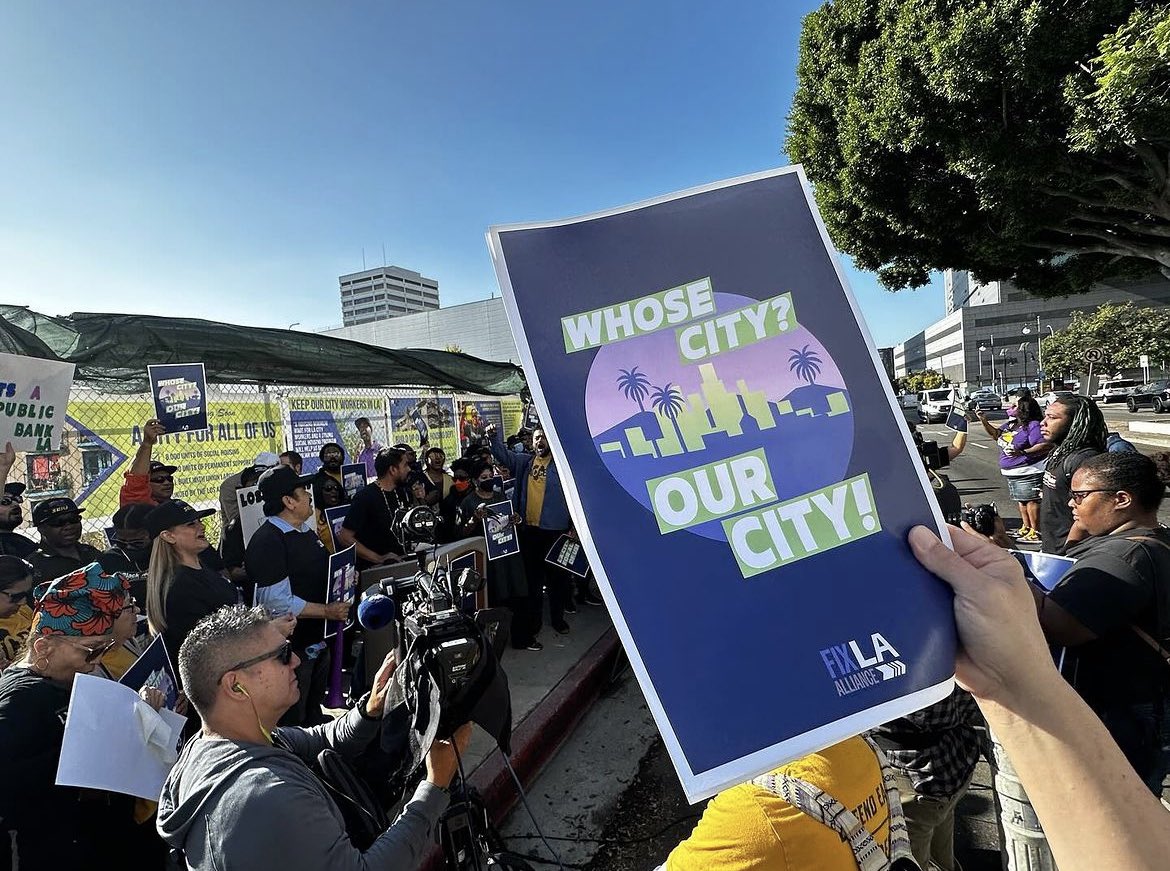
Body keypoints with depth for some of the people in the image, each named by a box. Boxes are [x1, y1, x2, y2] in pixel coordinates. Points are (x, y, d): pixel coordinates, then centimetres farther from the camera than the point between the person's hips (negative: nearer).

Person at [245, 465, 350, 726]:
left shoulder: (306, 530, 7)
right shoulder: (267, 542, -23)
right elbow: (278, 602, -27)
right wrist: (327, 611, -23)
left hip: (319, 638, 9)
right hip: (293, 646, -9)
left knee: (314, 708, 28)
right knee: (293, 722, 9)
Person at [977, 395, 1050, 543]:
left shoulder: (1033, 426, -17)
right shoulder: (1012, 424, 10)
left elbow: (1046, 446, -25)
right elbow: (997, 434, 22)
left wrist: (1022, 452, -34)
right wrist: (984, 422, 8)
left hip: (1028, 473, -10)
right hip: (1011, 473, 10)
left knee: (1031, 501, -5)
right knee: (1021, 501, 17)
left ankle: (1035, 532, 2)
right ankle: (1026, 527, 29)